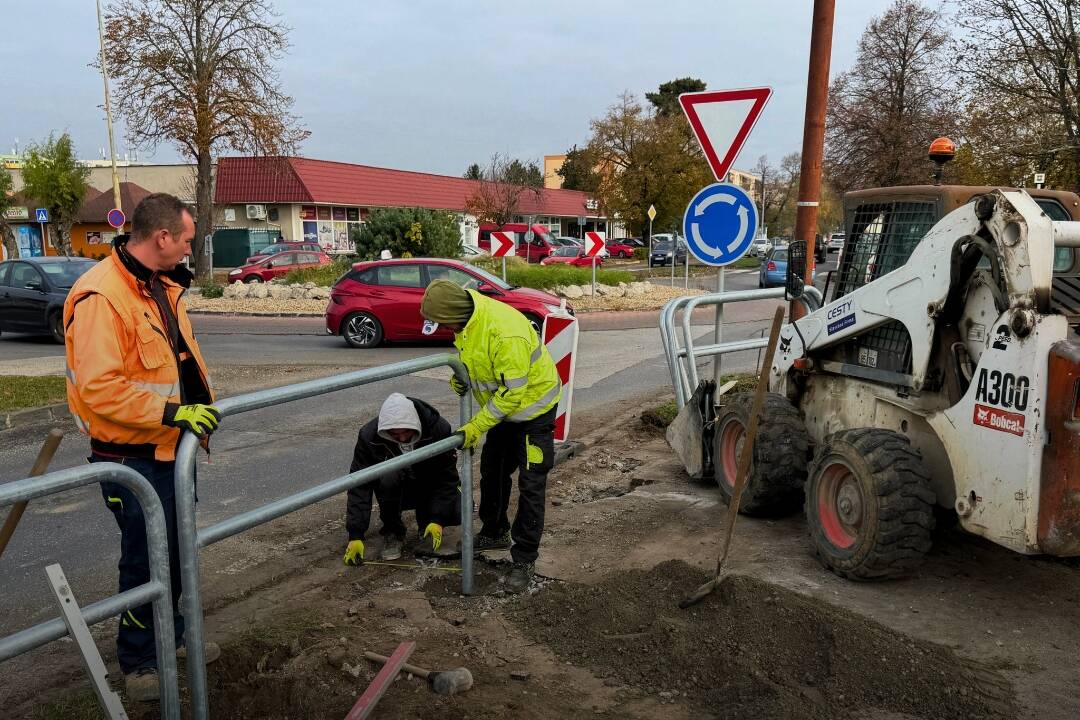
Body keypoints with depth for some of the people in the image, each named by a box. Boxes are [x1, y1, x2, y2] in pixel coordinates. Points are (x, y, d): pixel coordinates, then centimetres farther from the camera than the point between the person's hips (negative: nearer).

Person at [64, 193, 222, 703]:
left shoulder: (162, 285, 5)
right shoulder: (100, 296, -24)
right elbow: (99, 389, -29)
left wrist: (203, 401, 12)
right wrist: (173, 412, -28)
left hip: (170, 449, 9)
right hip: (131, 456, -9)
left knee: (174, 549, 21)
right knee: (145, 559, 5)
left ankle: (171, 635, 41)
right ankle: (139, 661, 25)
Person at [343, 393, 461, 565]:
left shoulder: (439, 428, -26)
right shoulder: (369, 436, -25)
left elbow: (447, 476, -21)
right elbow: (359, 486, -24)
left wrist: (438, 520, -29)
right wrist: (355, 535, -30)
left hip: (430, 487, 1)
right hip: (396, 492, 0)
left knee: (457, 512, -29)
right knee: (387, 476, -36)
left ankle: (427, 520, 7)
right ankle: (392, 531, -11)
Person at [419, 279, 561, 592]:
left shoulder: (505, 334, -38)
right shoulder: (466, 312, -11)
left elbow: (512, 392, -31)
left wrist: (476, 426, -25)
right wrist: (461, 374, -8)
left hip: (533, 405, -9)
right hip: (503, 404, 9)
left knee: (530, 484, -4)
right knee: (492, 470, 20)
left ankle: (524, 558, 6)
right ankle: (494, 533, 39)